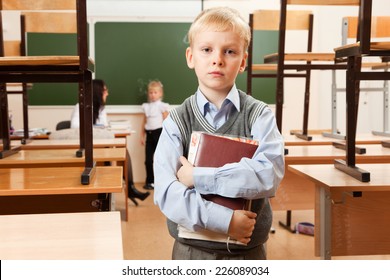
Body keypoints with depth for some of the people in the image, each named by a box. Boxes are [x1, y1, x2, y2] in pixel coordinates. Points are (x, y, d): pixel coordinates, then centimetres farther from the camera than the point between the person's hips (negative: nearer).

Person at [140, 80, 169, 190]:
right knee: (148, 160, 5)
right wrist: (142, 136, 14)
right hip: (149, 134, 5)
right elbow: (144, 122, 16)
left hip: (159, 133, -5)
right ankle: (150, 181, 16)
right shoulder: (146, 106, 11)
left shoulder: (162, 106, -4)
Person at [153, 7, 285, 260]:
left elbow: (270, 174, -21)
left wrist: (198, 177, -21)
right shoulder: (177, 122, -6)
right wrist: (223, 220, -23)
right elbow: (166, 192, -14)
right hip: (192, 250, 0)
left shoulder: (260, 116, -6)